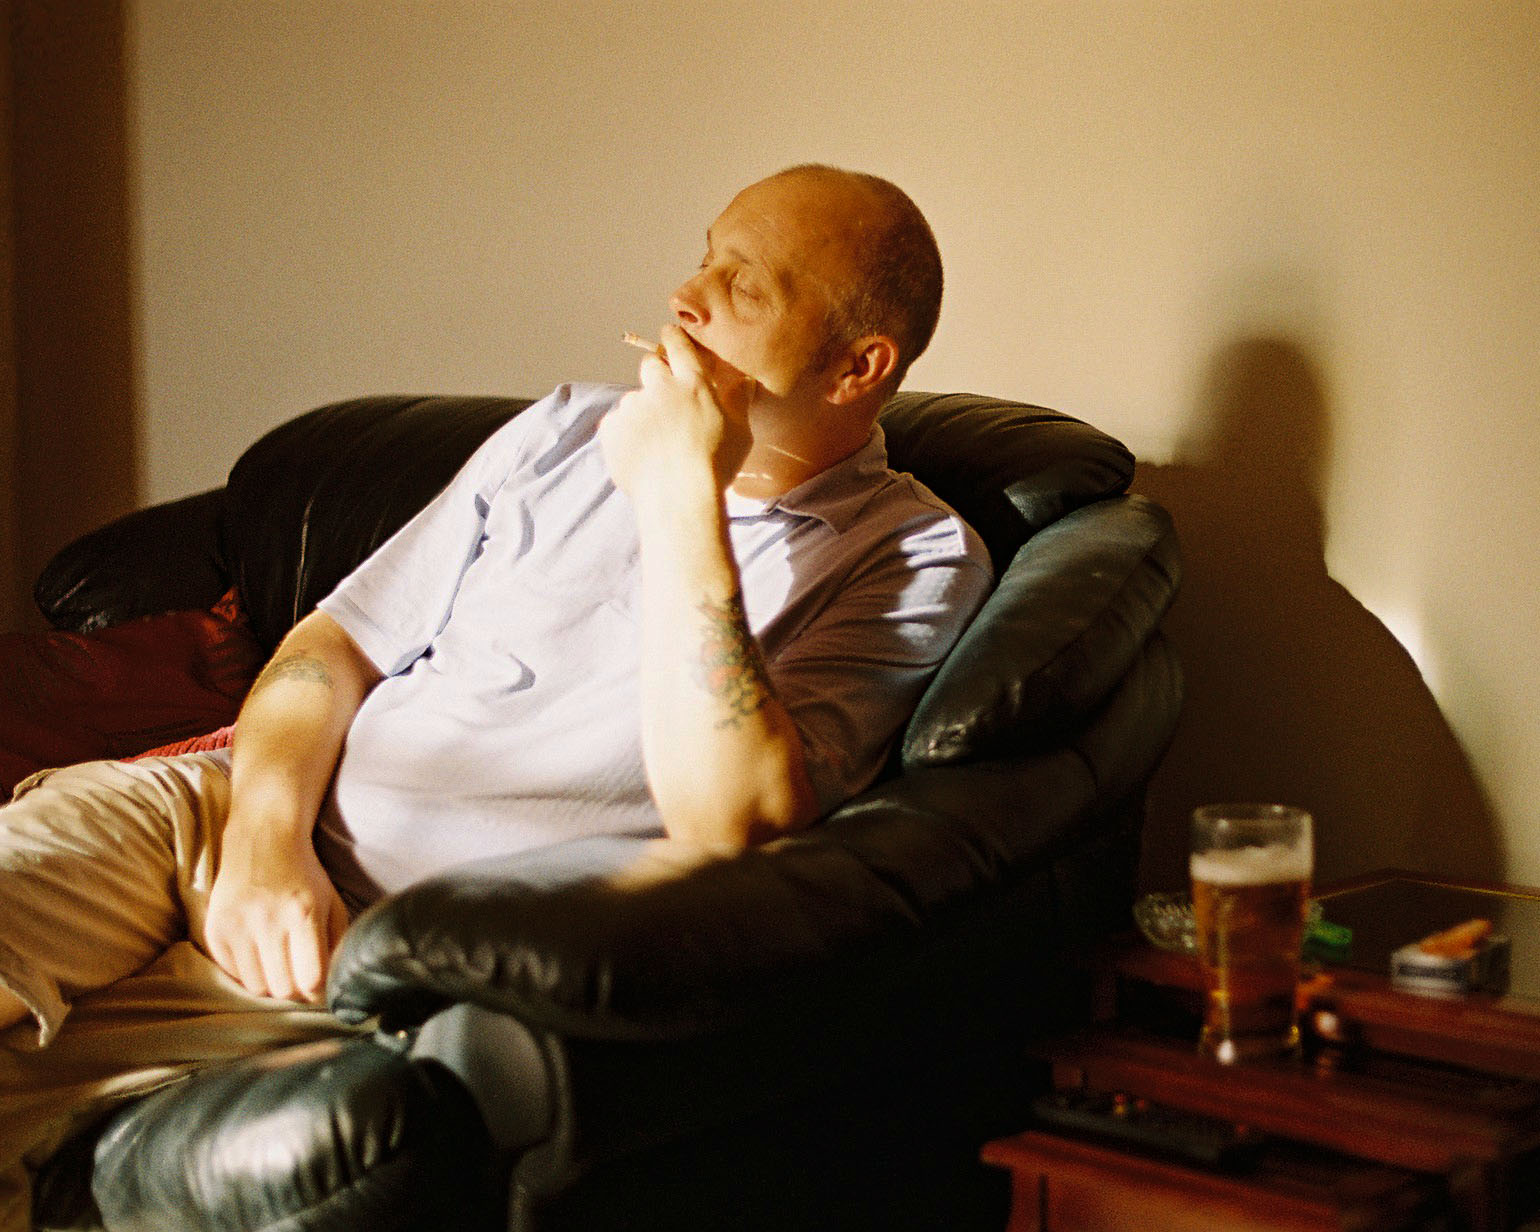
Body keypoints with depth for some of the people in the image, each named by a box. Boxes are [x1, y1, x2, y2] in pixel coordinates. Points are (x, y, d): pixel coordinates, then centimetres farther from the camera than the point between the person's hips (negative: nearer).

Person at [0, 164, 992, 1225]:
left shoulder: (913, 560, -2)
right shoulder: (568, 433, 15)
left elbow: (727, 821, -18)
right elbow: (339, 641, 13)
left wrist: (683, 501, -18)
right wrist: (264, 833, -7)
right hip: (239, 816, 5)